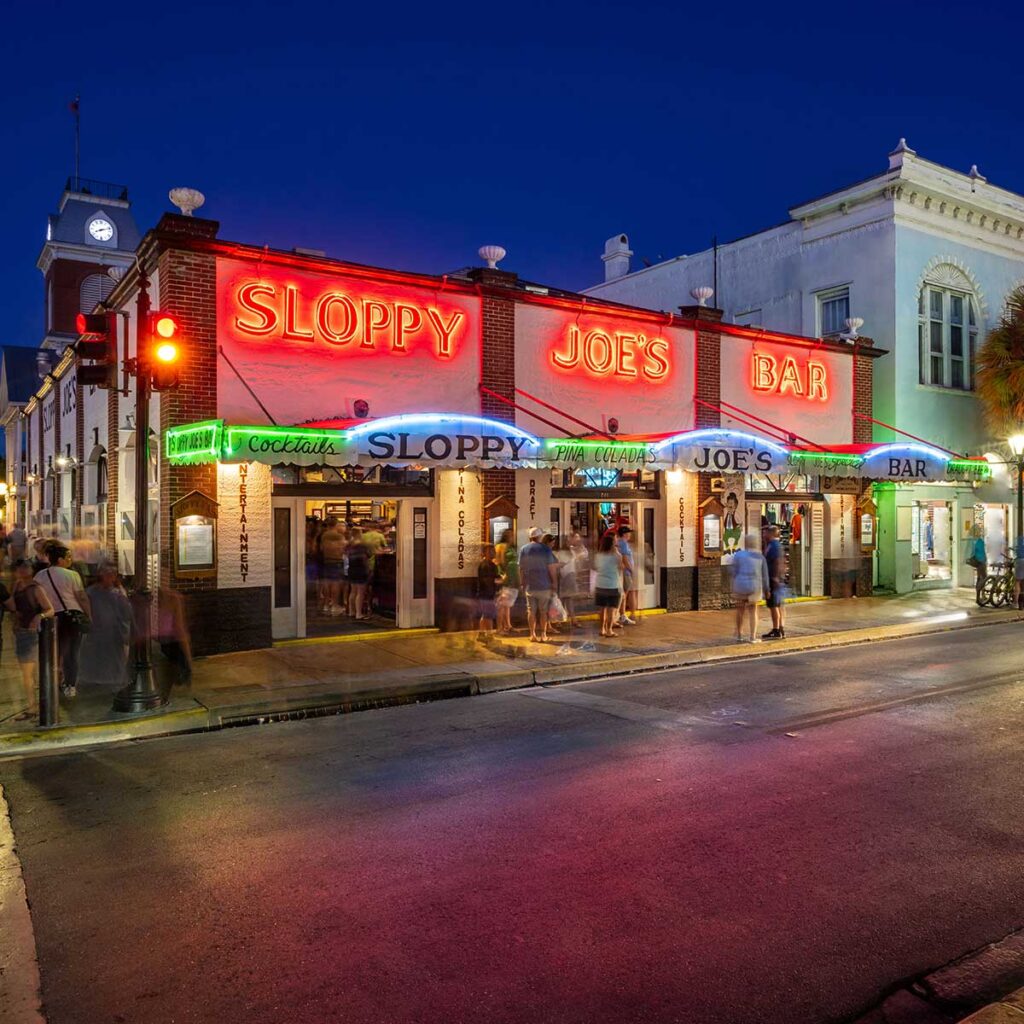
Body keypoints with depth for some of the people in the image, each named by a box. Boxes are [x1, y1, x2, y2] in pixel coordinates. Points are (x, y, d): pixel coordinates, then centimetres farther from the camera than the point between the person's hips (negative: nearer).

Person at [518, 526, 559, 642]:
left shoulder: (524, 549, 1)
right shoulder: (545, 549, -8)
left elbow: (521, 568, 4)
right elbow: (552, 568, -9)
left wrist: (523, 582, 13)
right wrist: (554, 583, 0)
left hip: (529, 585, 2)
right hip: (544, 585, -2)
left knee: (531, 611, 8)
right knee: (543, 611, 6)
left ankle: (532, 634, 10)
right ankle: (543, 635, 9)